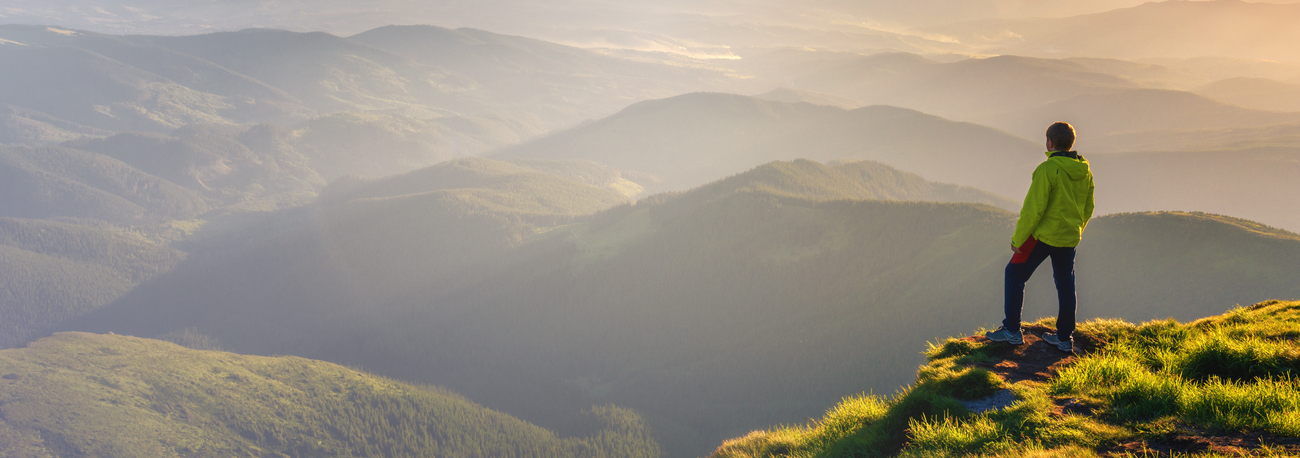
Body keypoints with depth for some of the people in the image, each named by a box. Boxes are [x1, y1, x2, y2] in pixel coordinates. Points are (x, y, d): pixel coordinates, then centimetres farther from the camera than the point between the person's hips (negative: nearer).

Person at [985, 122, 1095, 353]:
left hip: (1044, 235, -7)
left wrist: (1017, 238, -12)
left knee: (1015, 275, 7)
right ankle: (1065, 337, 22)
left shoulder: (1048, 169, -19)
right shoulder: (1085, 171, 3)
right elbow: (1088, 209, 12)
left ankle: (1012, 330, 9)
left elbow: (1033, 208, -20)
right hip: (1069, 238, 7)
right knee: (1065, 284, 15)